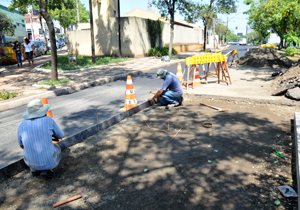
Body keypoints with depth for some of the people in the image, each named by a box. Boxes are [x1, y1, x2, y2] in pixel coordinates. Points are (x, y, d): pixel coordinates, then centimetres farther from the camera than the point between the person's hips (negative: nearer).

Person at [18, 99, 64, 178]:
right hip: (50, 160, -3)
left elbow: (22, 145, 13)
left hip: (31, 162, 4)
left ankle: (34, 169, 17)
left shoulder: (21, 125, -4)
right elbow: (60, 136, 5)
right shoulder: (49, 120, -11)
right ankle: (47, 170, 8)